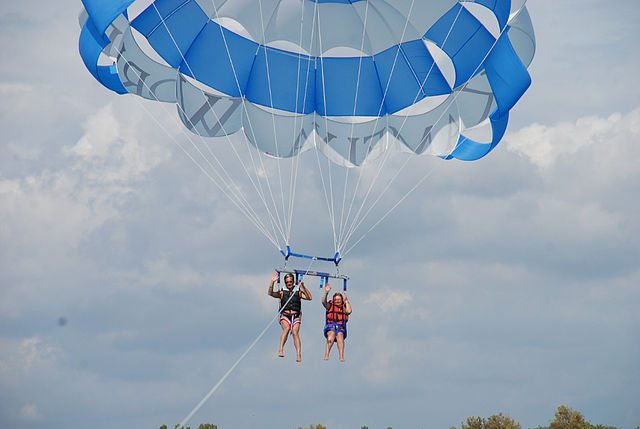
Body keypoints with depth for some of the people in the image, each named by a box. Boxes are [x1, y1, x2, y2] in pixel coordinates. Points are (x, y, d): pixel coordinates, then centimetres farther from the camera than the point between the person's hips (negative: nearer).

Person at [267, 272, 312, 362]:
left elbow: (309, 298, 1)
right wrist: (272, 282, -12)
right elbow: (270, 293, -1)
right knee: (287, 328, -31)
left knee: (295, 332, -22)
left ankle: (299, 355, -31)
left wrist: (303, 287, -10)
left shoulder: (298, 293, 13)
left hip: (296, 316, 1)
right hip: (285, 316, -1)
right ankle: (281, 350, -39)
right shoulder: (282, 293, 12)